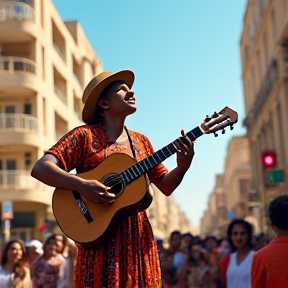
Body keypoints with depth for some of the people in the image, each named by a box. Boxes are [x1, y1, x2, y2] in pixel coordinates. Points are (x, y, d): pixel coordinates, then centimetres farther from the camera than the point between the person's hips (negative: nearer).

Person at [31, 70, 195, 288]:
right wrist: (83, 186, -26)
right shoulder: (85, 136, -4)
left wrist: (183, 166, -7)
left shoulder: (141, 142, 13)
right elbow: (40, 169, -13)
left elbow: (166, 186, 13)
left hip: (138, 238, 5)